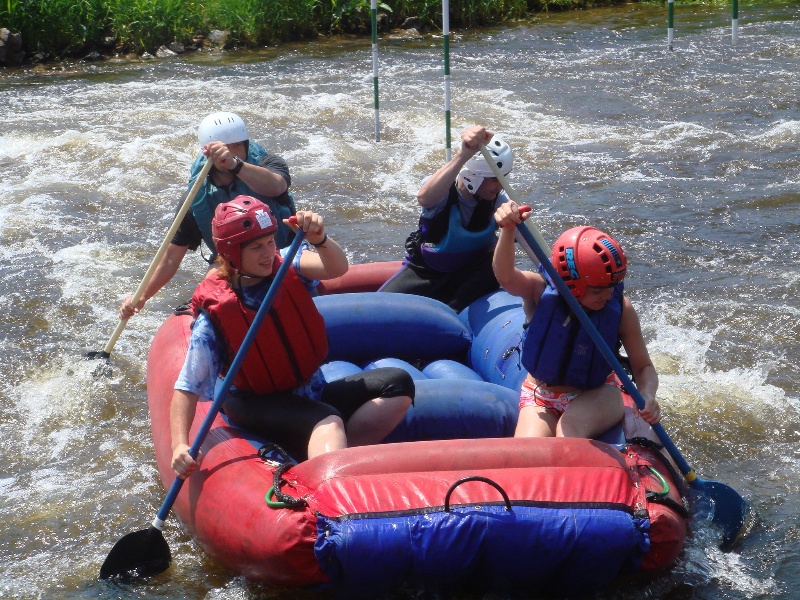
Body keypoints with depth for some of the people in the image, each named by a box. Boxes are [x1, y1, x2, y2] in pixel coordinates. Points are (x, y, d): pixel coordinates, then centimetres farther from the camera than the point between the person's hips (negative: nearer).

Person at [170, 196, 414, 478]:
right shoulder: (215, 313, -15)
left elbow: (337, 268, -22)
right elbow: (186, 388, -18)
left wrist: (319, 239, -44)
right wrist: (179, 446, -32)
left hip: (313, 394, 6)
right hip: (261, 409, -6)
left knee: (397, 383, -12)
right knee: (328, 422, -35)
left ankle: (330, 455, -28)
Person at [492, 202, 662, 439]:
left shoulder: (620, 308, -11)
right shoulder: (540, 291, -15)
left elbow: (644, 367, -4)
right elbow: (506, 277, -37)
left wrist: (647, 396, -28)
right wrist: (508, 230, -57)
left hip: (597, 397, 0)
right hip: (540, 400, 1)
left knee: (570, 425, -36)